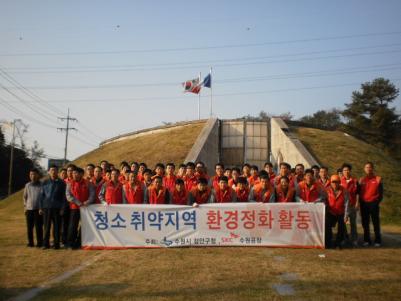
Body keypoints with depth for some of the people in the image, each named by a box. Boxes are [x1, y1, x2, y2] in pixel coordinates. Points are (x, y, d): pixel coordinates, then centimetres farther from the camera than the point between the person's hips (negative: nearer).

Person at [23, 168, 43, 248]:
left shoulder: (42, 185, -1)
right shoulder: (27, 185, 9)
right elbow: (25, 197, 17)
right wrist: (25, 206, 8)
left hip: (38, 209, -3)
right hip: (29, 209, 3)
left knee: (38, 227, -2)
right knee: (29, 227, 6)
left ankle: (40, 243, 7)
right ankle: (30, 242, 17)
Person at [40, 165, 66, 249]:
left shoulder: (61, 183, 2)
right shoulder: (45, 182, 10)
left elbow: (64, 196, 1)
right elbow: (42, 195, 11)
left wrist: (62, 208, -6)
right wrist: (40, 207, 5)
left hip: (57, 208, -2)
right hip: (46, 207, 2)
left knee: (57, 227, 2)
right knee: (47, 227, 4)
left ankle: (56, 244, 9)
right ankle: (46, 244, 13)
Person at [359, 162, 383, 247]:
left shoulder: (378, 179, 3)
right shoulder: (361, 180, 9)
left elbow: (380, 192, 3)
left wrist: (377, 201, -6)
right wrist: (360, 201, -4)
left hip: (373, 203, -3)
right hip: (363, 204, 3)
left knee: (376, 223, 0)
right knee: (365, 223, 6)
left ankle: (378, 241, 7)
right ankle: (367, 240, 13)